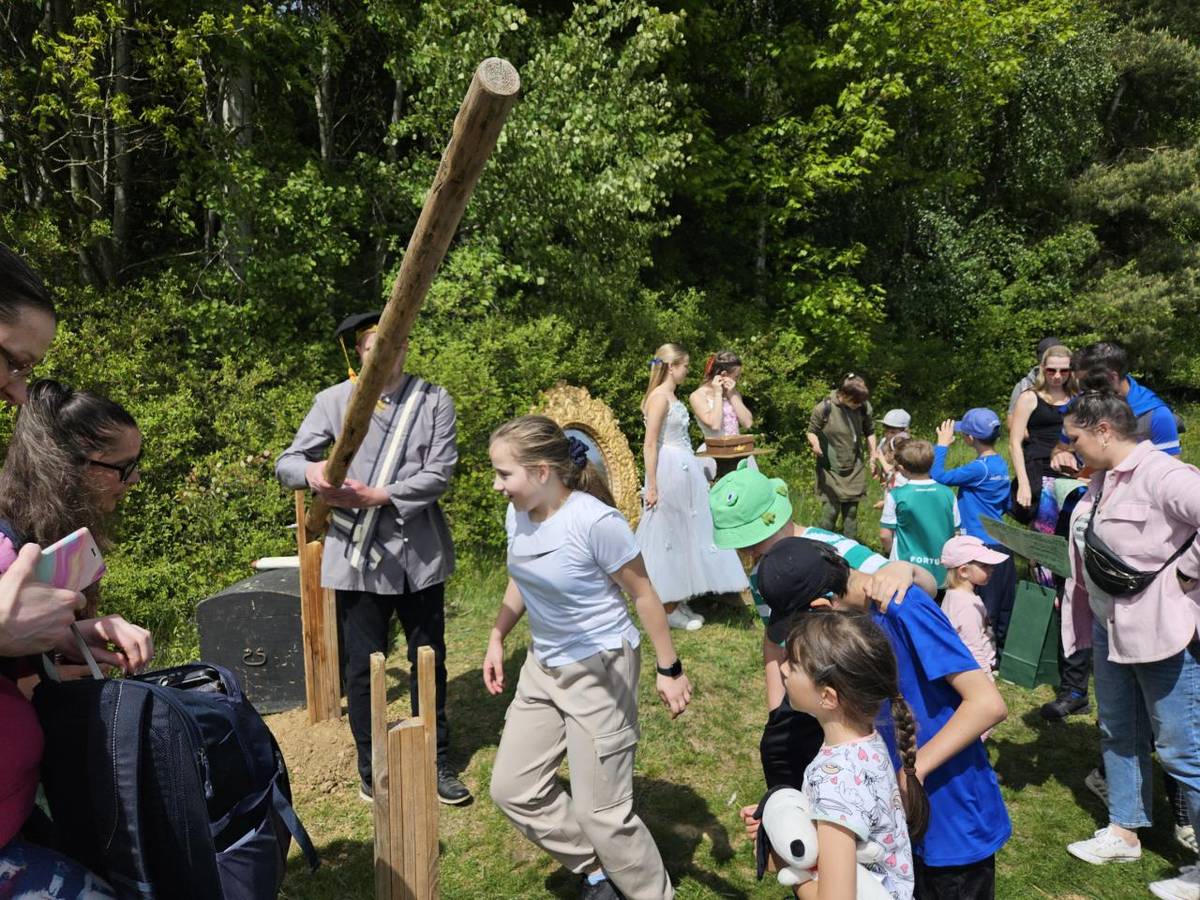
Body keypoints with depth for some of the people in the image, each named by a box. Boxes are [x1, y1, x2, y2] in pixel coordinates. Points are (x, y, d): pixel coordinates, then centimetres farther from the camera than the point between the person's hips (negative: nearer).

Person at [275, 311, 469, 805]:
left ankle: (436, 763, 33)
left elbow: (439, 474, -9)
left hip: (420, 553, 1)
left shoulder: (434, 400, -2)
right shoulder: (334, 401, -2)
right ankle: (371, 769, 29)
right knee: (363, 667, 8)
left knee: (429, 661, 14)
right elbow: (285, 463, -1)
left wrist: (376, 495, -19)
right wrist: (311, 472, -24)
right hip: (358, 555, -1)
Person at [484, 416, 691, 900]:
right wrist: (497, 638, 13)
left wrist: (669, 670, -10)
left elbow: (643, 594, -16)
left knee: (601, 811, -1)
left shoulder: (595, 521, -26)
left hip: (600, 670, -8)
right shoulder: (517, 516, -5)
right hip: (543, 666, 8)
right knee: (513, 788, 12)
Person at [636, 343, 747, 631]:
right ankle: (669, 610, 8)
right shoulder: (659, 396, -14)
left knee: (685, 536, 13)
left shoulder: (672, 396, 14)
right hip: (670, 473, -10)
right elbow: (650, 445, -18)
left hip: (685, 472, 10)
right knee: (669, 536, -1)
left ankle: (679, 602, 22)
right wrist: (651, 486, -20)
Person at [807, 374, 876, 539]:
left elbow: (869, 431, 9)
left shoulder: (863, 407, -7)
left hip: (855, 469, 3)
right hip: (831, 470, -3)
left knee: (851, 511, 9)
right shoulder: (824, 408, -18)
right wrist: (815, 443, -26)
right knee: (831, 511, -4)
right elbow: (811, 431, -5)